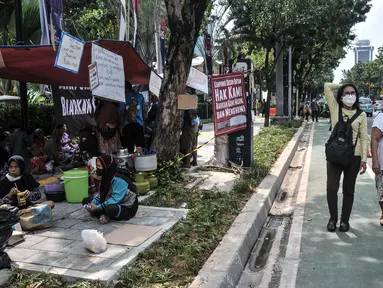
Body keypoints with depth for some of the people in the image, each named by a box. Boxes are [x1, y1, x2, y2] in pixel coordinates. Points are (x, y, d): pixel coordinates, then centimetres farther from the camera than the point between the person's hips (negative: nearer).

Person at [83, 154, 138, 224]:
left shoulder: (118, 180, -26)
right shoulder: (106, 178, 0)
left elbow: (115, 199, -30)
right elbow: (101, 194, 3)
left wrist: (98, 207, -30)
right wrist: (92, 204, -15)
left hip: (127, 208, -8)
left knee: (111, 209, -42)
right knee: (86, 200, 4)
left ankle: (106, 216, -7)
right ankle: (104, 215, -12)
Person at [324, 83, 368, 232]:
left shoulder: (361, 115, 2)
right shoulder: (335, 108, 2)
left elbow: (364, 138, 0)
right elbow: (327, 86, -2)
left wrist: (364, 159, -7)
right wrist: (342, 86, 8)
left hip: (353, 157, 0)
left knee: (348, 190, 11)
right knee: (332, 188, 3)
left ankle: (345, 220, 25)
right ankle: (333, 218, 22)